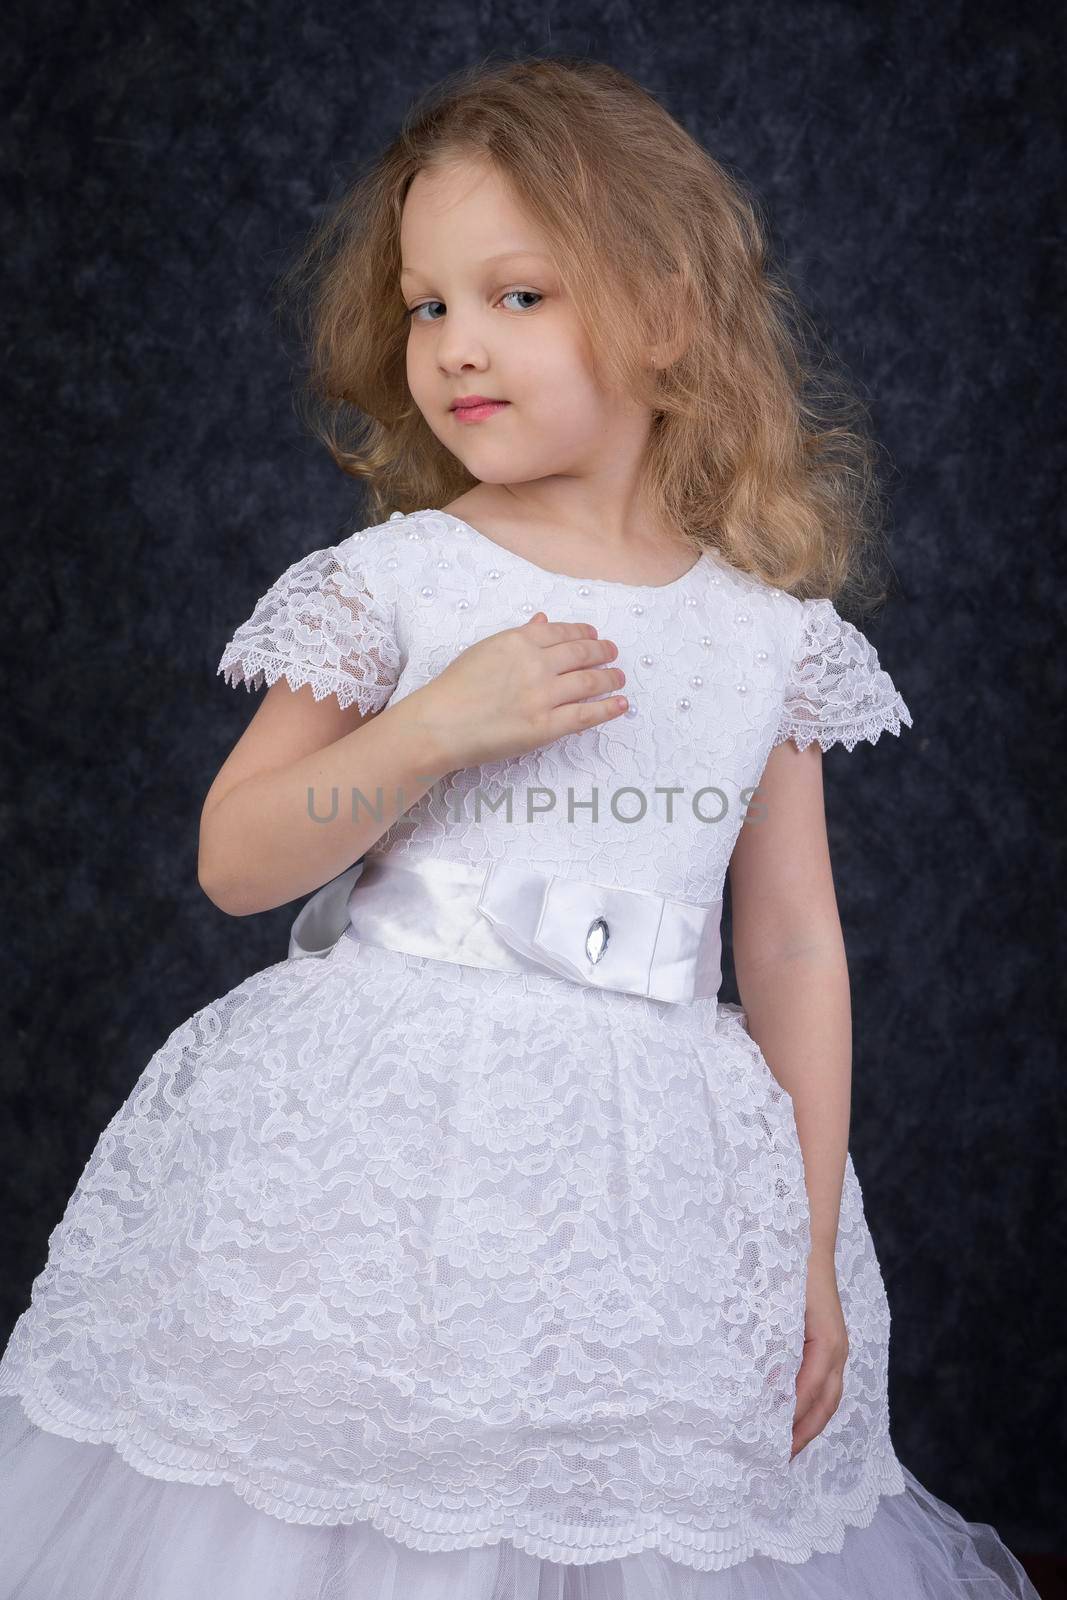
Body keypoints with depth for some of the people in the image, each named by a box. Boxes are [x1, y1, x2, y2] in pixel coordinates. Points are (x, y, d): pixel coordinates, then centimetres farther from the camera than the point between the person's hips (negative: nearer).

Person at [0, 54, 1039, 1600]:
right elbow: (233, 862, -3)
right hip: (381, 1158, -1)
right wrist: (440, 727, -18)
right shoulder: (391, 582, -3)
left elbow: (795, 945, 5)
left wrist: (812, 1256, 4)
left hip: (659, 1182, 2)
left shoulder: (772, 629, 2)